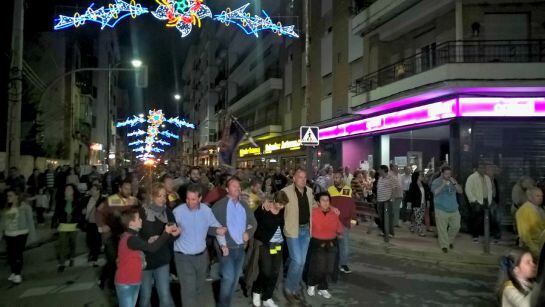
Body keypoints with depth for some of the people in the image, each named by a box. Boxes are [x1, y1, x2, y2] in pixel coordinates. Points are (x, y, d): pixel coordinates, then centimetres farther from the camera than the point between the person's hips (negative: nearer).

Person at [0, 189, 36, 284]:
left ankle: (18, 275, 9)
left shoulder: (24, 207, -7)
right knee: (10, 255, 7)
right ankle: (13, 273, 25)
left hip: (21, 234, -5)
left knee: (18, 254, -3)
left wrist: (31, 234, -7)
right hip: (9, 235, 5)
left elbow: (30, 221, -5)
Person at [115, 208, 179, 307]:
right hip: (126, 284, -9)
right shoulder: (131, 239, -24)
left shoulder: (133, 236, 7)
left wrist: (170, 233, -4)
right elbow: (152, 248, -27)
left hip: (134, 282, 9)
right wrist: (166, 233, -16)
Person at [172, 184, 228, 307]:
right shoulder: (178, 211, -15)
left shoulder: (206, 210, -5)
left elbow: (216, 226, 6)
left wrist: (223, 244, 1)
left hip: (202, 255, 4)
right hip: (183, 257, -4)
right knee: (189, 290, -9)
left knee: (199, 288, 21)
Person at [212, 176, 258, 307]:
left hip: (241, 247, 6)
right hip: (227, 247, -6)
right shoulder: (219, 205, -8)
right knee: (228, 278, -11)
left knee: (235, 278, 14)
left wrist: (248, 233, -1)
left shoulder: (244, 205, 10)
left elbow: (253, 222, 15)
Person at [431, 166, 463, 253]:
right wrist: (443, 185, -28)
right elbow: (435, 192, -21)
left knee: (456, 227, 10)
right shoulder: (436, 182, -6)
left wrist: (455, 183, -13)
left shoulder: (453, 181, 9)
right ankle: (444, 245, 12)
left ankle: (450, 241, 34)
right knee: (442, 229, -2)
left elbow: (460, 191, 1)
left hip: (454, 209, 5)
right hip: (441, 210, -5)